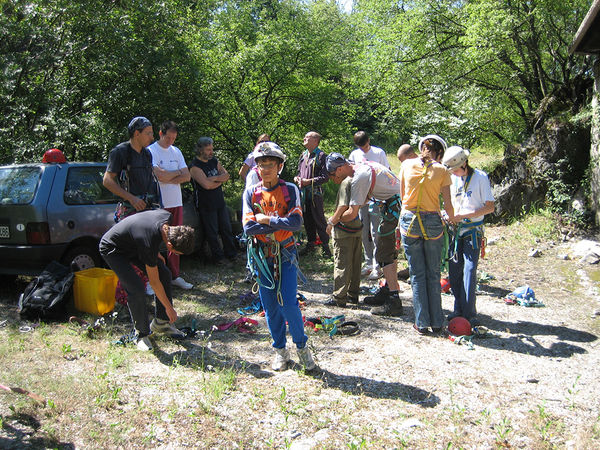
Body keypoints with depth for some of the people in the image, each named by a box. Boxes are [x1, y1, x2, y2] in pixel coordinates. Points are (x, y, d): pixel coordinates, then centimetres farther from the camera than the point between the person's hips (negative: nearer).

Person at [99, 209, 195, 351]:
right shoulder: (149, 243, -39)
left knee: (165, 274, -1)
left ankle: (161, 323, 13)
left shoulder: (167, 217, -21)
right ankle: (141, 333, -1)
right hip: (112, 249, -8)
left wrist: (156, 254, 9)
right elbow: (154, 282, -26)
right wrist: (169, 308, -15)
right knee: (136, 289, -23)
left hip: (132, 244, 9)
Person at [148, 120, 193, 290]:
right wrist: (178, 172, -2)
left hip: (176, 203, 6)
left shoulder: (176, 152, 14)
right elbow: (160, 175, -19)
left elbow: (187, 176, 6)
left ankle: (175, 276, 19)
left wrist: (168, 179, -9)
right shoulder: (151, 151, -5)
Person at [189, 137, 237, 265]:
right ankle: (218, 257, 15)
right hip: (206, 205, -6)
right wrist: (220, 179, -10)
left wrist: (213, 179, -17)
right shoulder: (195, 166, -15)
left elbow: (226, 175, 0)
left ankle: (231, 254, 24)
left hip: (220, 201, 7)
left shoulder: (214, 161, 8)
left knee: (227, 229, 12)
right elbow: (206, 184, -26)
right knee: (212, 233, 2)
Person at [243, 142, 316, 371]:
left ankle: (301, 346, 16)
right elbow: (248, 227, -9)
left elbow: (296, 223, -15)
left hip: (285, 253, -2)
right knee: (270, 306, 8)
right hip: (262, 255, 2)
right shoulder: (251, 193, 2)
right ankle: (280, 350, 25)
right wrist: (280, 224, -13)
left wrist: (266, 219, -15)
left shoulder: (290, 190, -2)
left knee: (288, 303, -7)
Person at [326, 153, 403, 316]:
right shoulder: (365, 166, 12)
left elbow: (352, 213, -15)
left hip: (393, 208, -10)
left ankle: (393, 302, -5)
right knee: (389, 252, 17)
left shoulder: (358, 178, -17)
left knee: (383, 255, -5)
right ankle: (387, 291, 27)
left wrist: (332, 221, 0)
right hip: (399, 203, 10)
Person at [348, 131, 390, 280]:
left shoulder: (379, 153, -2)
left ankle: (377, 267, 0)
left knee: (375, 233, -5)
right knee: (364, 233, 9)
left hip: (376, 199, -4)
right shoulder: (354, 155, 8)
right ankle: (369, 263, 20)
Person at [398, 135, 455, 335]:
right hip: (433, 222, -1)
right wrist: (452, 221, 15)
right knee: (433, 274, 11)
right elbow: (448, 205, -3)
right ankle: (436, 322, 17)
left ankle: (422, 323, 11)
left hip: (409, 221, 1)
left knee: (417, 274, 8)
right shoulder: (441, 170, -3)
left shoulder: (407, 165, 2)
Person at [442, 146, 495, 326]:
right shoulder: (453, 178, 9)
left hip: (473, 230, -5)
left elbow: (490, 207, -9)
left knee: (469, 270, -10)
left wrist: (464, 215, -16)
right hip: (456, 229, 5)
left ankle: (469, 313, -3)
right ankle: (459, 309, 16)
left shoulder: (480, 178, -8)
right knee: (454, 269, 4)